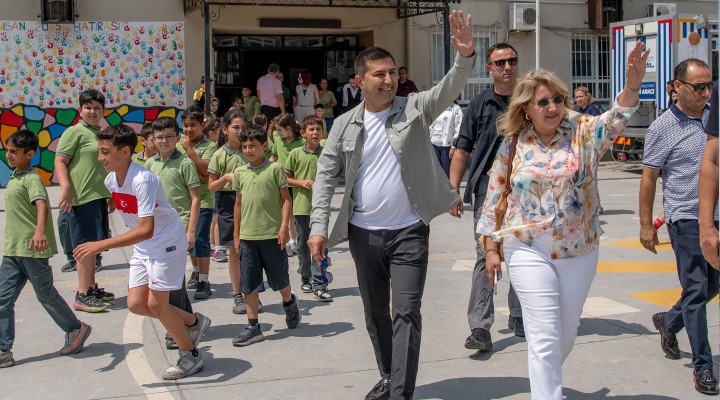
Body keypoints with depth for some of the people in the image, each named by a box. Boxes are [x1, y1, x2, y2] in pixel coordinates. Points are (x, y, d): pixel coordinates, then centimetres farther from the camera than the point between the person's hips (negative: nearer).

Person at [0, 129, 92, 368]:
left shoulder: (31, 178, -13)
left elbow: (42, 204, -30)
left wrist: (40, 231, -48)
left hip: (33, 250, -8)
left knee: (45, 295, 6)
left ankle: (76, 329, 26)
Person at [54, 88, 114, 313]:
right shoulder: (74, 132, -6)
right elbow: (59, 161, -13)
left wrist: (110, 195, 28)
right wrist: (66, 188, -24)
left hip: (99, 197, 8)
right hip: (81, 198, -8)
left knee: (93, 244, 14)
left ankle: (91, 288, 24)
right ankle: (82, 295, -3)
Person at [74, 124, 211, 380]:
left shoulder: (143, 180, -29)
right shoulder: (110, 180, -3)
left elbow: (146, 230, -37)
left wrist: (101, 245, -39)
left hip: (167, 243, -8)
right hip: (142, 247, 8)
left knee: (156, 303, -8)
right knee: (136, 304, 3)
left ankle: (191, 356, 12)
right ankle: (194, 323, 24)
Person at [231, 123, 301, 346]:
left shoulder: (274, 169, -4)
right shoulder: (240, 173, 8)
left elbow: (286, 199, -3)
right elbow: (238, 204, 15)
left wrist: (284, 227, -12)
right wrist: (236, 235, 15)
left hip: (272, 235, -3)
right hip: (247, 236, 4)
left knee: (279, 279, 9)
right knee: (248, 283, 3)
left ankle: (289, 303, 40)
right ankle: (253, 327, 10)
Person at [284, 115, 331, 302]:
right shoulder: (296, 154, 0)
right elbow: (285, 178, 6)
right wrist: (301, 182, -10)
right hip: (301, 205, 0)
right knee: (303, 244, 11)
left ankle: (318, 284, -1)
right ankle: (306, 278, 27)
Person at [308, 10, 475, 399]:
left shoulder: (414, 108, -3)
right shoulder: (345, 124, 2)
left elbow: (449, 89, -19)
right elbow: (325, 176, 1)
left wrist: (465, 55, -38)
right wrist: (318, 227, -8)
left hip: (409, 232, -3)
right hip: (364, 234, 3)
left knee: (405, 312, -8)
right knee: (375, 312, 15)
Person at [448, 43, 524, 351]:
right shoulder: (480, 104, 3)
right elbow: (462, 150, 2)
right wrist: (453, 189, -5)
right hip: (489, 187, -2)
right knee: (486, 255, -7)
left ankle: (519, 317, 28)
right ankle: (480, 327, -8)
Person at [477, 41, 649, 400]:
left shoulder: (583, 133, -4)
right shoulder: (513, 145, -3)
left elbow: (616, 120, -24)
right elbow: (494, 197, 4)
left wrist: (632, 85, -43)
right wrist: (490, 248, 4)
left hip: (579, 251, 2)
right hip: (529, 252, -2)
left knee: (567, 332, 18)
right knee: (544, 339, -7)